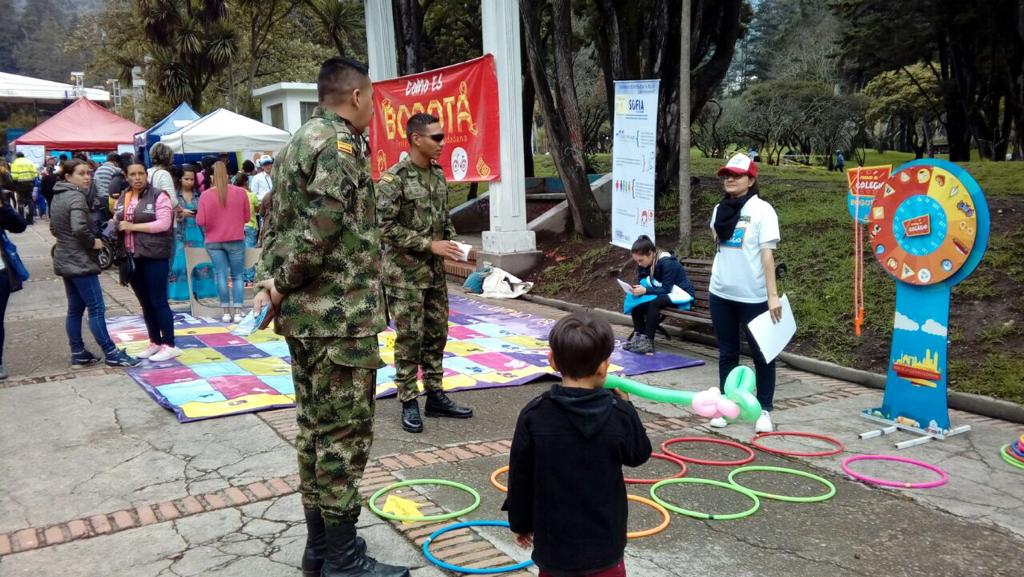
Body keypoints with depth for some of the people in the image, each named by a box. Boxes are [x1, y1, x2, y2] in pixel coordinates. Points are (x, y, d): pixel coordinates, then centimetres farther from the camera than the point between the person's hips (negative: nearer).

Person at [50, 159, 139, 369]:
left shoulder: (58, 196, 13)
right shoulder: (77, 197, -17)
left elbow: (54, 228, 22)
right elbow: (79, 228, -31)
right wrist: (93, 242, -15)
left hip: (65, 260, 10)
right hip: (80, 262, -10)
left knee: (75, 309, 13)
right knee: (96, 308, -5)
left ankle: (78, 353, 17)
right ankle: (111, 353, 0)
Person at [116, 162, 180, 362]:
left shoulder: (158, 195, -7)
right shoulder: (122, 199, 13)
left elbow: (163, 223, -16)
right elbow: (117, 223, 18)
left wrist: (133, 226, -16)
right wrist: (115, 226, -6)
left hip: (154, 256, -6)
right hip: (132, 257, 7)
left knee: (158, 301, -4)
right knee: (145, 302, 12)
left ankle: (169, 345, 3)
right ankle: (155, 342, 22)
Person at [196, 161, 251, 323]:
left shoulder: (205, 195, -6)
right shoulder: (240, 192, -4)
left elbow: (200, 221, -6)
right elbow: (246, 217, 5)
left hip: (214, 241, 0)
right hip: (236, 240, 0)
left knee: (221, 276, 5)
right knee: (237, 276, 6)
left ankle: (226, 312, 7)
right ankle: (237, 312, 1)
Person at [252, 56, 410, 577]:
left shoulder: (299, 141, 17)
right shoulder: (339, 144, -14)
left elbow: (276, 220, 15)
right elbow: (321, 229, -23)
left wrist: (268, 278, 6)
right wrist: (284, 283, -12)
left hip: (303, 314, 10)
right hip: (340, 314, -10)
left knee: (314, 427, 14)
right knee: (345, 432, -2)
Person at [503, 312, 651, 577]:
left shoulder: (534, 416, -13)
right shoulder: (620, 414, -14)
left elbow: (520, 476, -4)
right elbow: (639, 455, 5)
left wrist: (521, 523, 11)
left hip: (553, 541, 1)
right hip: (604, 542, 0)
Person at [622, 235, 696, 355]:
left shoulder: (667, 263, -26)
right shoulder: (643, 264, -3)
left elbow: (666, 289, -27)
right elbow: (641, 282, 0)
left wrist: (645, 290, -37)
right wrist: (638, 289, -23)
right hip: (664, 294, 8)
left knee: (654, 303, -34)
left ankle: (648, 341, -35)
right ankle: (638, 336, -16)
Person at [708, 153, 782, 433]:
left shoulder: (761, 210, -9)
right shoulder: (720, 209, 8)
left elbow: (767, 254, -13)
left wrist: (772, 295, -16)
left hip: (753, 296, -5)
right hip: (721, 294, 5)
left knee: (762, 354, 5)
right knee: (727, 353, 13)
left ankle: (765, 410, 15)